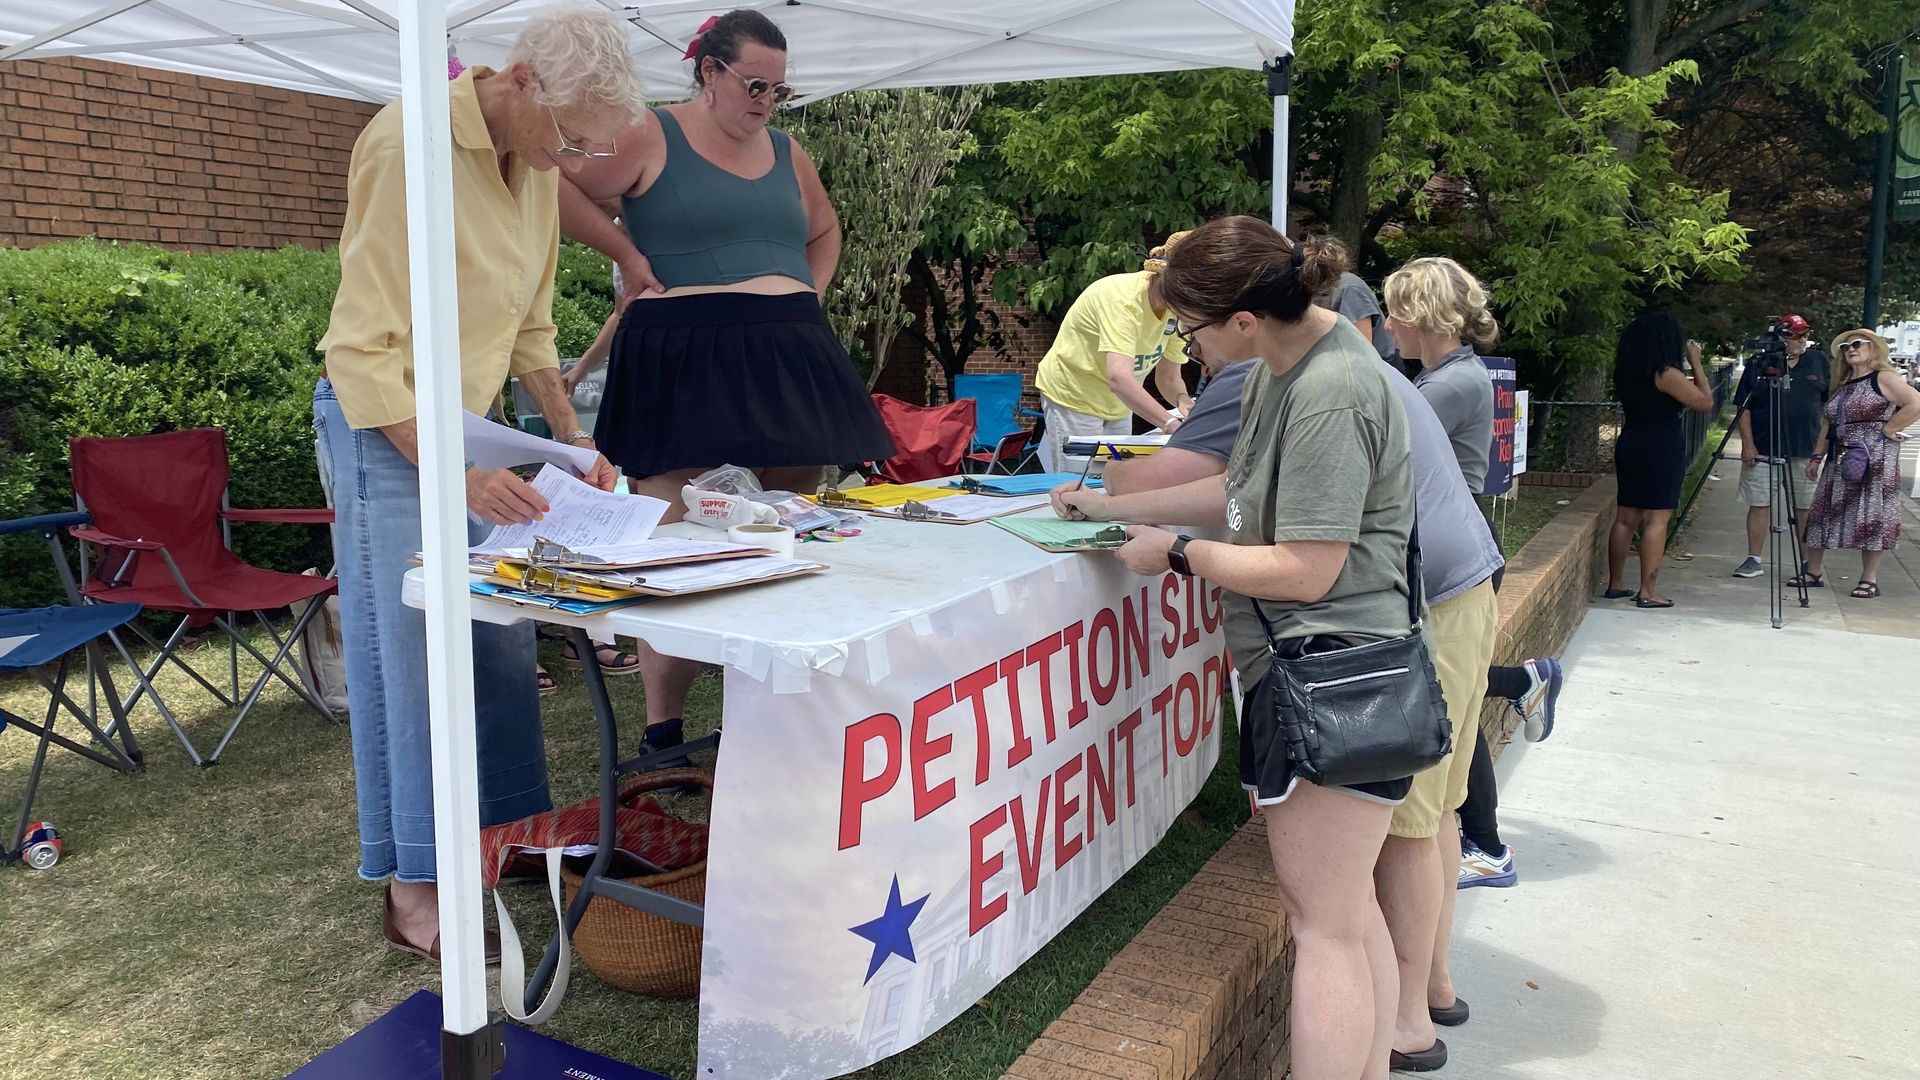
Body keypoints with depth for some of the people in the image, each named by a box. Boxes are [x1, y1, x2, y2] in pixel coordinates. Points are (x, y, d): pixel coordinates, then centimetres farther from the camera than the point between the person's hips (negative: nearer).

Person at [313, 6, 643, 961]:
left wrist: (568, 431, 3)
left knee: (503, 648, 10)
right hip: (386, 428, -7)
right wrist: (457, 474, -28)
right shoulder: (410, 147, -22)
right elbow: (361, 349, -22)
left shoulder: (534, 164, 3)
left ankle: (508, 831, 26)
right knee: (411, 657, -2)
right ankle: (411, 891, 10)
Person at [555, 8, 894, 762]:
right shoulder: (649, 138, -1)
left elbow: (824, 230, 31)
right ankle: (663, 728, 1)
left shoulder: (788, 154, 17)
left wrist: (808, 294, 15)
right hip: (682, 360, -6)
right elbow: (555, 187, -8)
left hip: (787, 359, 6)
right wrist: (627, 253, -9)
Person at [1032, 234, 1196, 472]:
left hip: (1117, 407, 7)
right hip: (1073, 397, -7)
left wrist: (1183, 400, -25)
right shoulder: (1122, 298, -30)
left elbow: (1169, 378, -1)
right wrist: (1173, 425, -52)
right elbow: (1119, 377, -43)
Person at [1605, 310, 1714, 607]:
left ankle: (1615, 583, 17)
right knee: (1656, 519, -5)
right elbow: (1705, 402, -10)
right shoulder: (1666, 374, -14)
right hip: (1661, 450, -7)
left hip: (1630, 446, 8)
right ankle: (1647, 592, -6)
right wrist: (1696, 363, -3)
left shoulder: (1627, 371, 8)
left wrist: (1688, 367, 16)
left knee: (1626, 517, 11)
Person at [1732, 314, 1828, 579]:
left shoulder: (1819, 362, 5)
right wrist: (1748, 444, -6)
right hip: (1762, 450, -1)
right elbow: (1744, 408, 1)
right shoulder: (1757, 366, 1)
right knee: (1759, 504, 2)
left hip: (1805, 451, 1)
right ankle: (1754, 560, 11)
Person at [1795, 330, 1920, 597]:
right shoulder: (1842, 386, 17)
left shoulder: (1884, 379, -6)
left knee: (1871, 516, -3)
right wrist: (1816, 457, 15)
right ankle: (1813, 570, 15)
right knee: (1825, 512, 7)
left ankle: (1870, 579, 3)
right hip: (1839, 462, 8)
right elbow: (1827, 424, 20)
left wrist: (1888, 428, -16)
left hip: (1874, 461, -7)